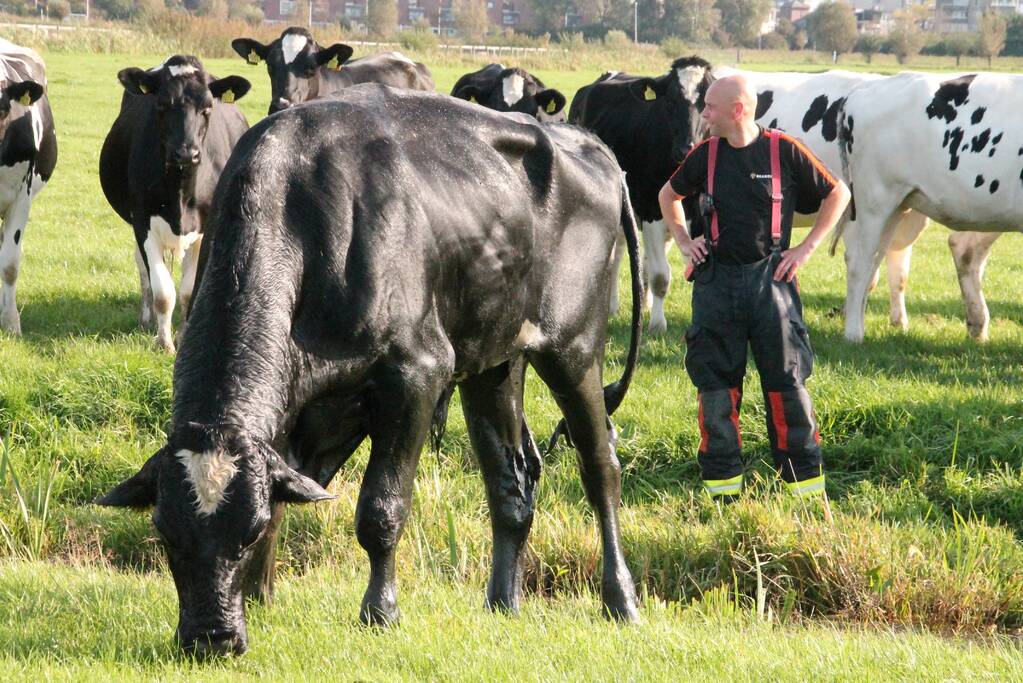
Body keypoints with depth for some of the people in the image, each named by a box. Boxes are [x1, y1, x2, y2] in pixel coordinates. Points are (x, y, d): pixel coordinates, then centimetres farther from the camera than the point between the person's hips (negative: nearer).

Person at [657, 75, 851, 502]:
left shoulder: (784, 152, -6)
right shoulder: (706, 155, 4)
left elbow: (837, 193, 4)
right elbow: (669, 195, 23)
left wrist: (807, 248, 0)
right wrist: (683, 242, 11)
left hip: (771, 278, -3)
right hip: (716, 280, 3)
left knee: (786, 380, -3)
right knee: (715, 384, 3)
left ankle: (807, 487, 4)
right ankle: (722, 490, 10)